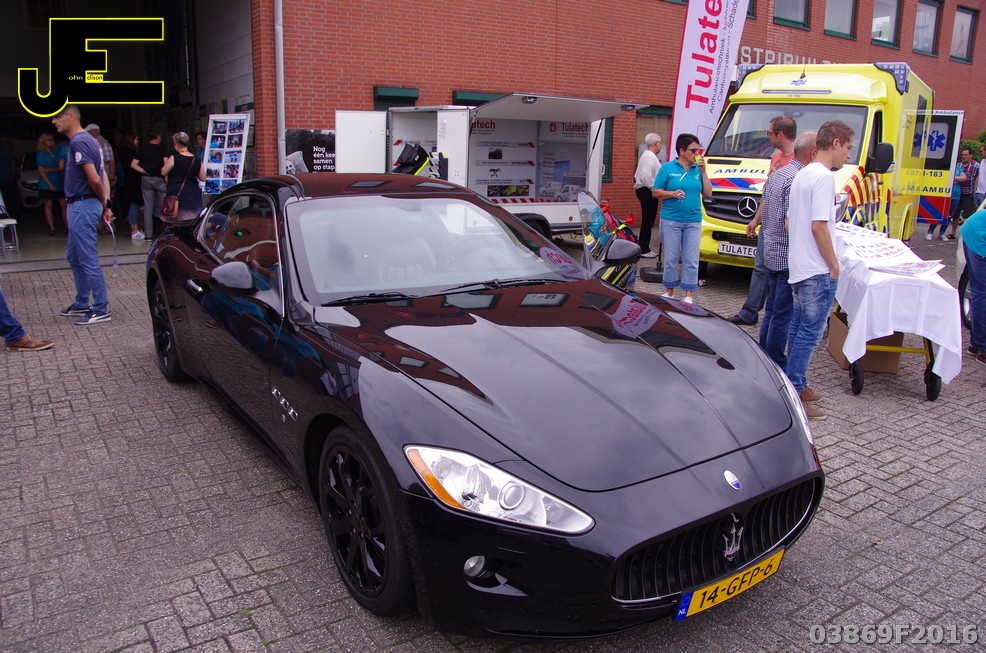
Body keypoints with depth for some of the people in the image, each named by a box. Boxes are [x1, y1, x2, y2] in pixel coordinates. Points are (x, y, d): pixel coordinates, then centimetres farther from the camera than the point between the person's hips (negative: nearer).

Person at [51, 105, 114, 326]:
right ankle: (81, 304, 28)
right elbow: (102, 176, 15)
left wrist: (103, 203, -7)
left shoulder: (79, 142, -17)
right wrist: (106, 204, 10)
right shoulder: (87, 140, 15)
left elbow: (94, 179, -23)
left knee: (88, 259, -4)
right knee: (74, 256, 19)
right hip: (79, 206, 11)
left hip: (83, 206, -11)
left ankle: (101, 309, 2)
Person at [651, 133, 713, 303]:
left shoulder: (698, 169, 9)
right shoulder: (667, 168, 0)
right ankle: (669, 290, 20)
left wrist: (703, 172, -2)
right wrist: (672, 194, -17)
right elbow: (656, 192, -1)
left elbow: (708, 193, 6)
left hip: (693, 221, 2)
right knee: (670, 258, 6)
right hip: (671, 220, -2)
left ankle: (689, 294, 9)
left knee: (691, 260, 2)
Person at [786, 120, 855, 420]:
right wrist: (834, 263, -13)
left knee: (799, 327, 16)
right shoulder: (824, 177, -15)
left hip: (798, 266, 10)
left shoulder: (802, 175, 14)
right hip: (818, 271, -10)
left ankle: (794, 385, 25)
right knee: (810, 332, -4)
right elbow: (819, 226, -21)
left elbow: (789, 223, 18)